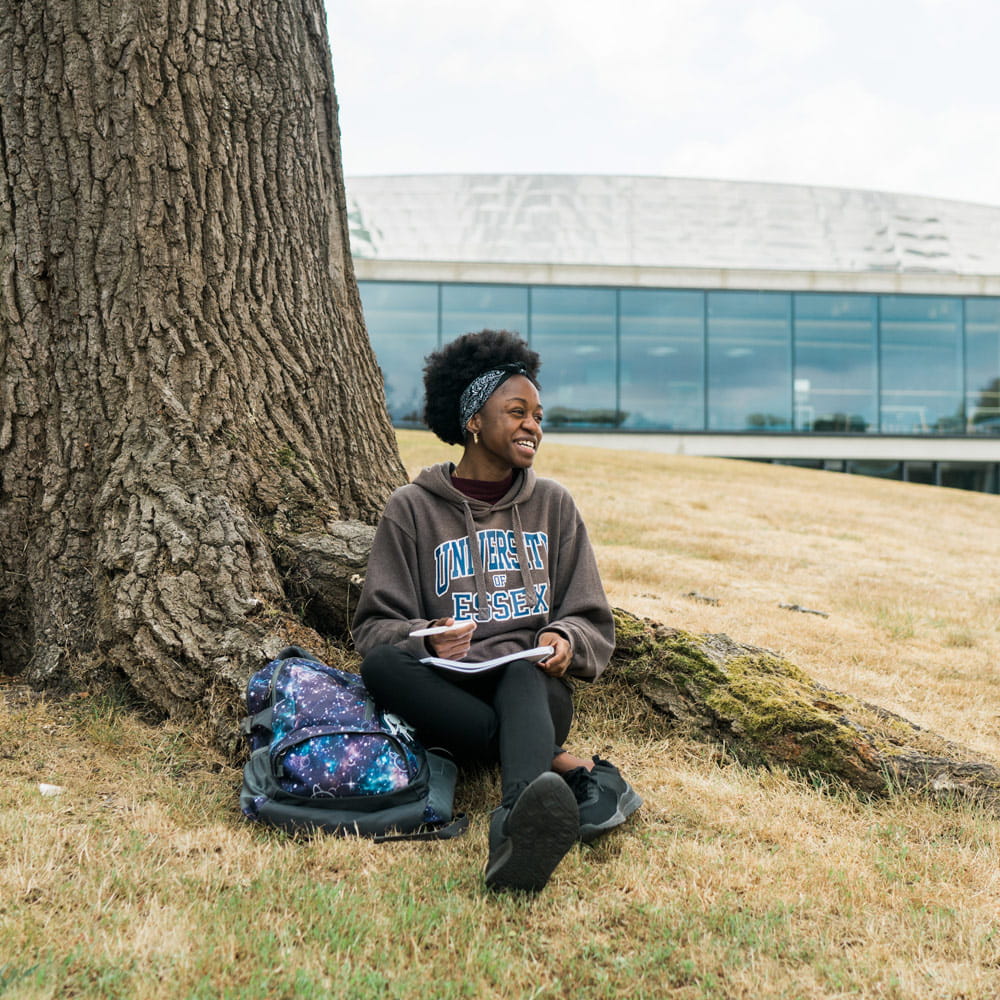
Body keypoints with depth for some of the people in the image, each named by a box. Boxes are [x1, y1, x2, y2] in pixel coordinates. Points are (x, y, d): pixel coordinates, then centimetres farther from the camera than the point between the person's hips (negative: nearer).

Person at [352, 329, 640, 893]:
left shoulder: (553, 505, 16)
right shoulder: (413, 510, 8)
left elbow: (595, 625, 14)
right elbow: (376, 626, 3)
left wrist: (565, 640, -10)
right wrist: (426, 639, -20)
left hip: (536, 689, 0)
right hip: (447, 698, 0)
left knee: (523, 677, -36)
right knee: (380, 663, -32)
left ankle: (521, 827, -67)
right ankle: (568, 768, -34)